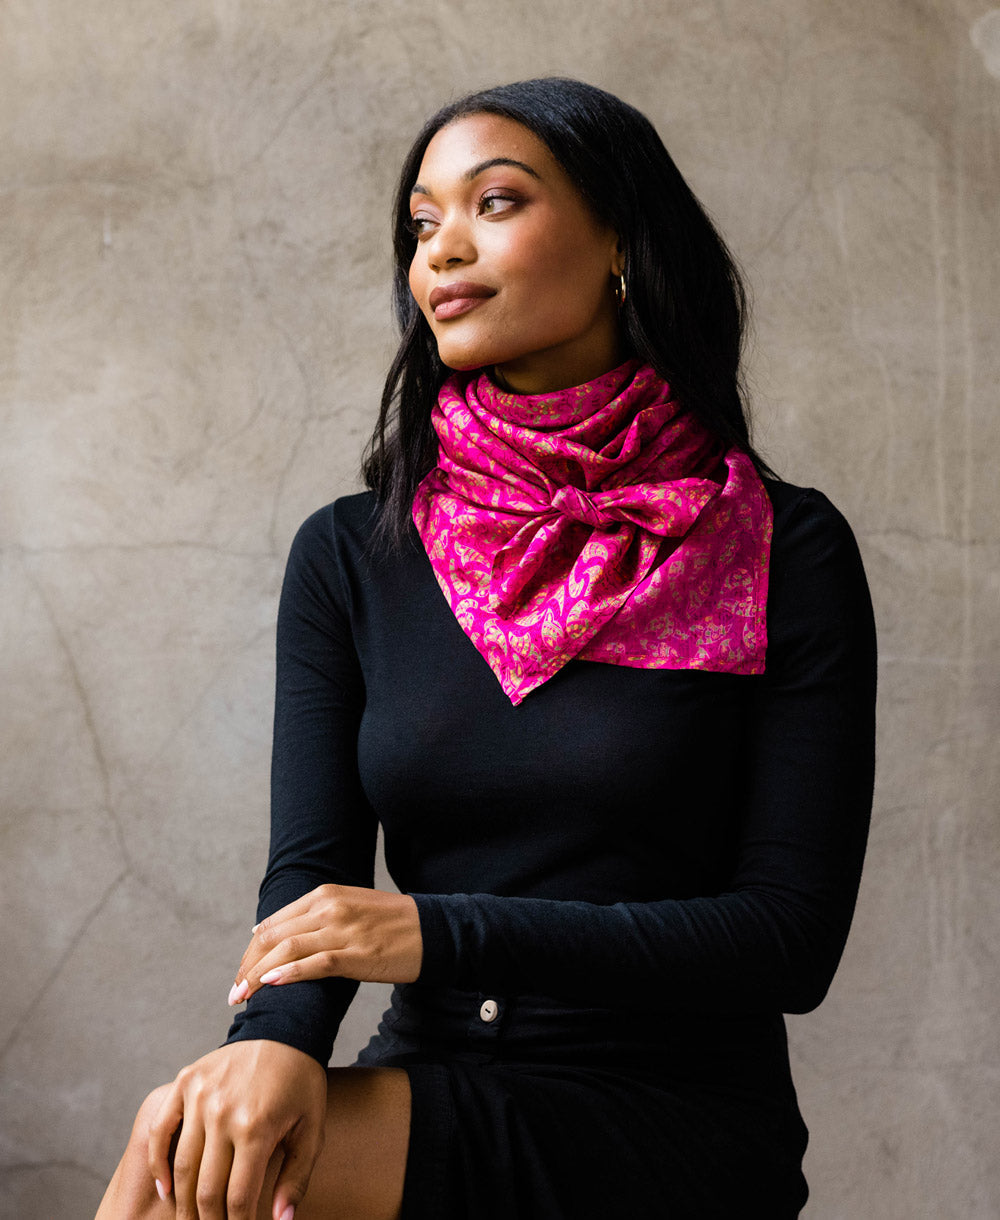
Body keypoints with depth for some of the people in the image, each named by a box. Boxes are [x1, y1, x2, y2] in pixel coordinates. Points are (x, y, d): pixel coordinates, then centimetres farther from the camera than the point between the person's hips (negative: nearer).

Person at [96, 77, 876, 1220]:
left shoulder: (782, 553, -3)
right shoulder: (350, 555, 7)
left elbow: (794, 932, -8)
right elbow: (310, 870, 0)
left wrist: (440, 933, -17)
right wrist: (279, 1033, -24)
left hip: (677, 1126, -3)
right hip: (431, 1097, 3)